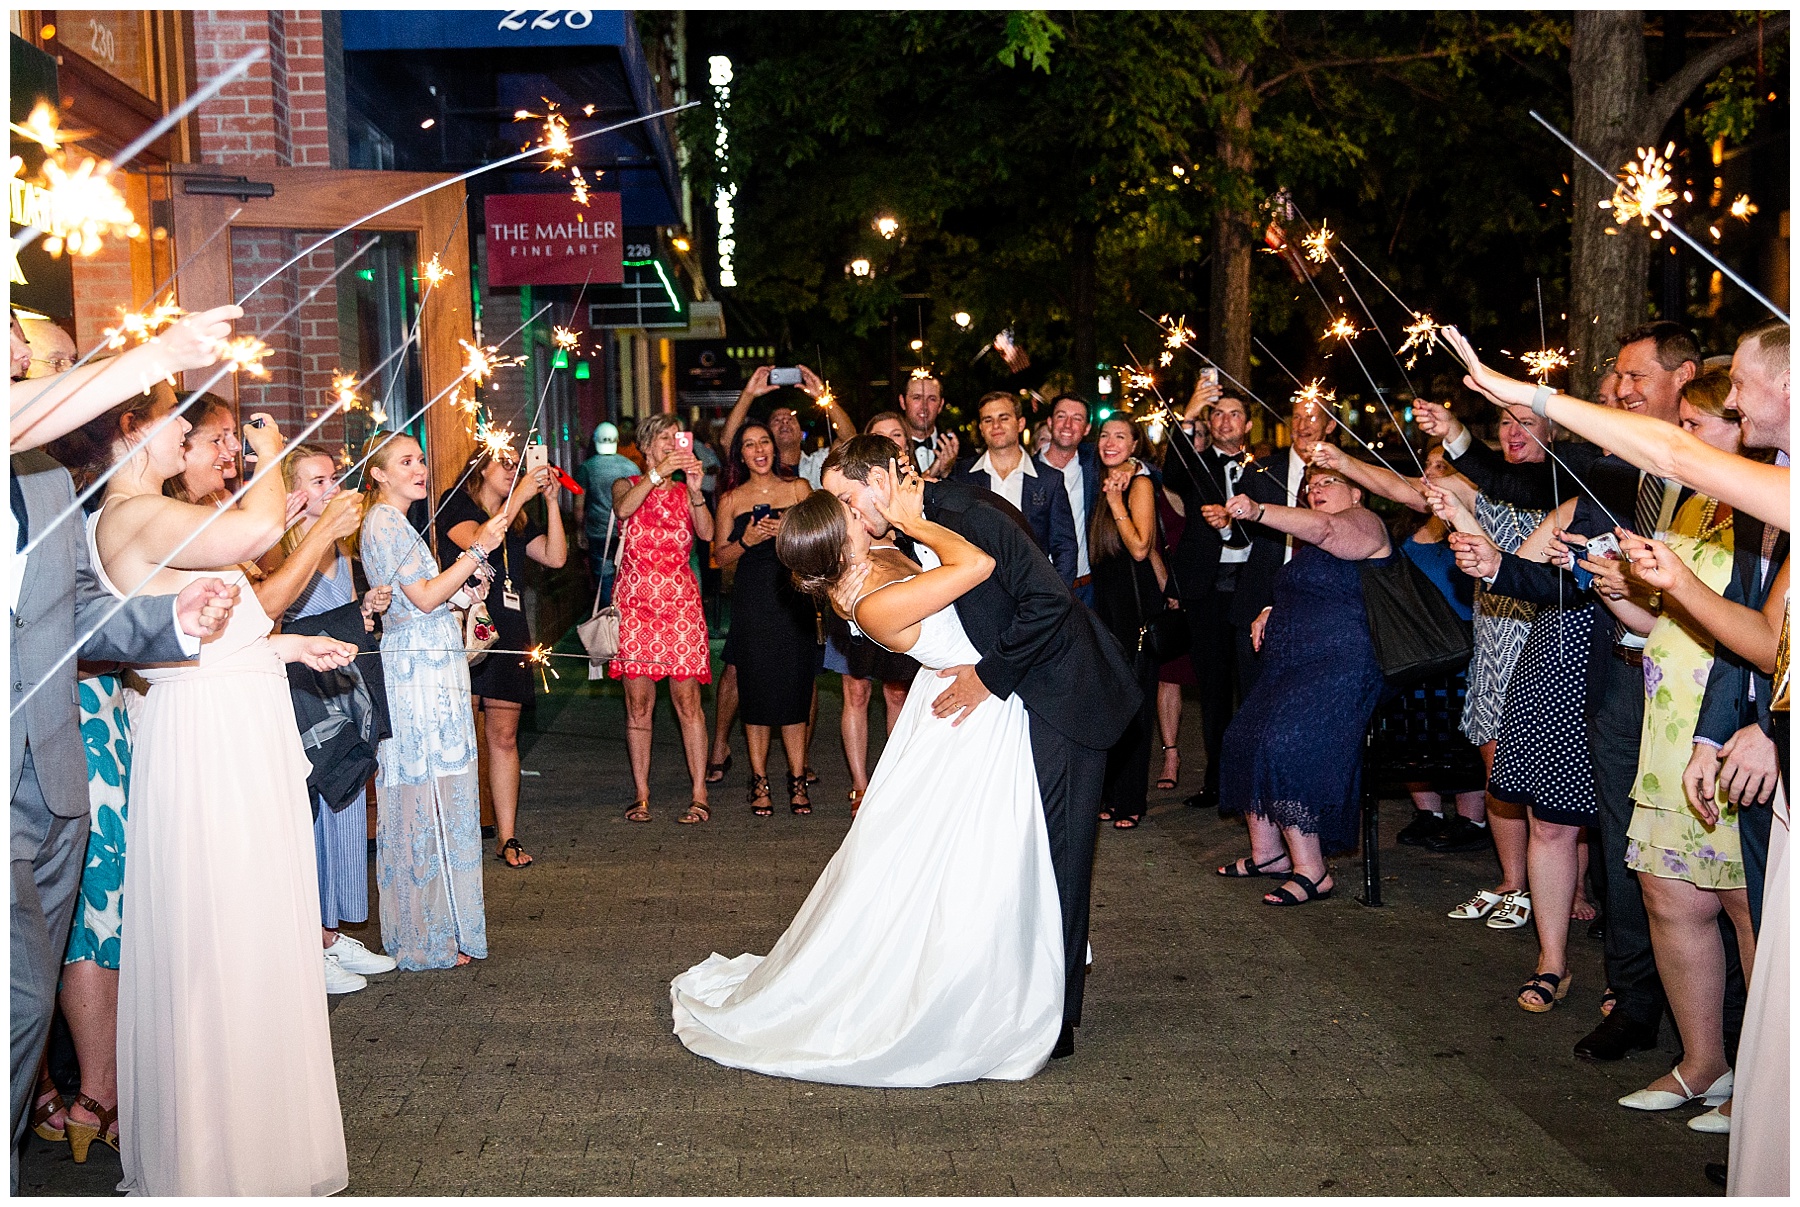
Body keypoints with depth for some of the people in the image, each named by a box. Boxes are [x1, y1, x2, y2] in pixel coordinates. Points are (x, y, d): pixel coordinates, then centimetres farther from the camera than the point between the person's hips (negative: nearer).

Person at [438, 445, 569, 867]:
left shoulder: (519, 521, 20)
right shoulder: (456, 507, 3)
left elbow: (556, 557, 6)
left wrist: (550, 500, 0)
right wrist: (520, 495, -16)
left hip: (508, 636, 5)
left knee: (503, 736, 6)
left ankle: (507, 837, 10)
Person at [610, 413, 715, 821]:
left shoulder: (684, 491, 11)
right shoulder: (627, 485, 9)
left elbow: (706, 532, -8)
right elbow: (623, 509, -16)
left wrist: (694, 490, -22)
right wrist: (657, 473, -27)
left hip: (680, 603, 0)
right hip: (635, 603, 0)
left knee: (687, 699, -3)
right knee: (638, 702, 1)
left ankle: (699, 793, 2)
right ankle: (641, 794, 9)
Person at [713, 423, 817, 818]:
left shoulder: (798, 488, 7)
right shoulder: (732, 499, 7)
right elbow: (720, 555, 7)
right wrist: (747, 540, -10)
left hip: (795, 597, 0)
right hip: (752, 603, 0)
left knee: (795, 686, 0)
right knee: (756, 689, 2)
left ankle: (797, 781, 8)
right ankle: (760, 781, 12)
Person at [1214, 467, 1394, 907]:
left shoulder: (1364, 524, -5)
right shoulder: (1310, 543, 24)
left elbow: (1325, 528, -27)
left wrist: (1258, 511, -39)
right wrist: (1273, 612, 14)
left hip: (1340, 668, -10)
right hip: (1293, 667, 10)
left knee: (1285, 746, -22)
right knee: (1245, 739, 2)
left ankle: (1311, 871, -14)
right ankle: (1267, 852, 12)